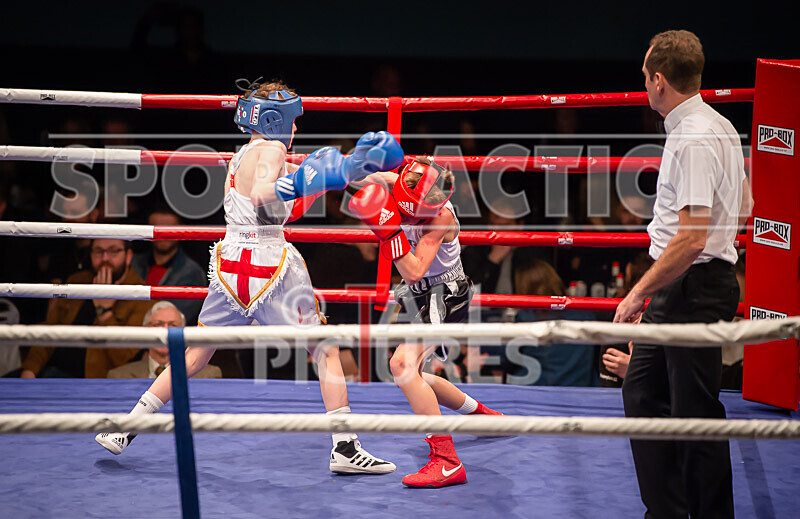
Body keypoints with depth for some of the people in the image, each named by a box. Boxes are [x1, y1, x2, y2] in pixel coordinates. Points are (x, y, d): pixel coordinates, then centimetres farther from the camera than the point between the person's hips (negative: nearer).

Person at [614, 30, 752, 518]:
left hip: (695, 289, -10)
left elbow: (691, 240, -25)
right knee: (643, 393, 15)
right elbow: (744, 208, 20)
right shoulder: (721, 126, 11)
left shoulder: (694, 139, -21)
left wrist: (640, 292, -19)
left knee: (696, 412, -2)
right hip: (677, 291, 10)